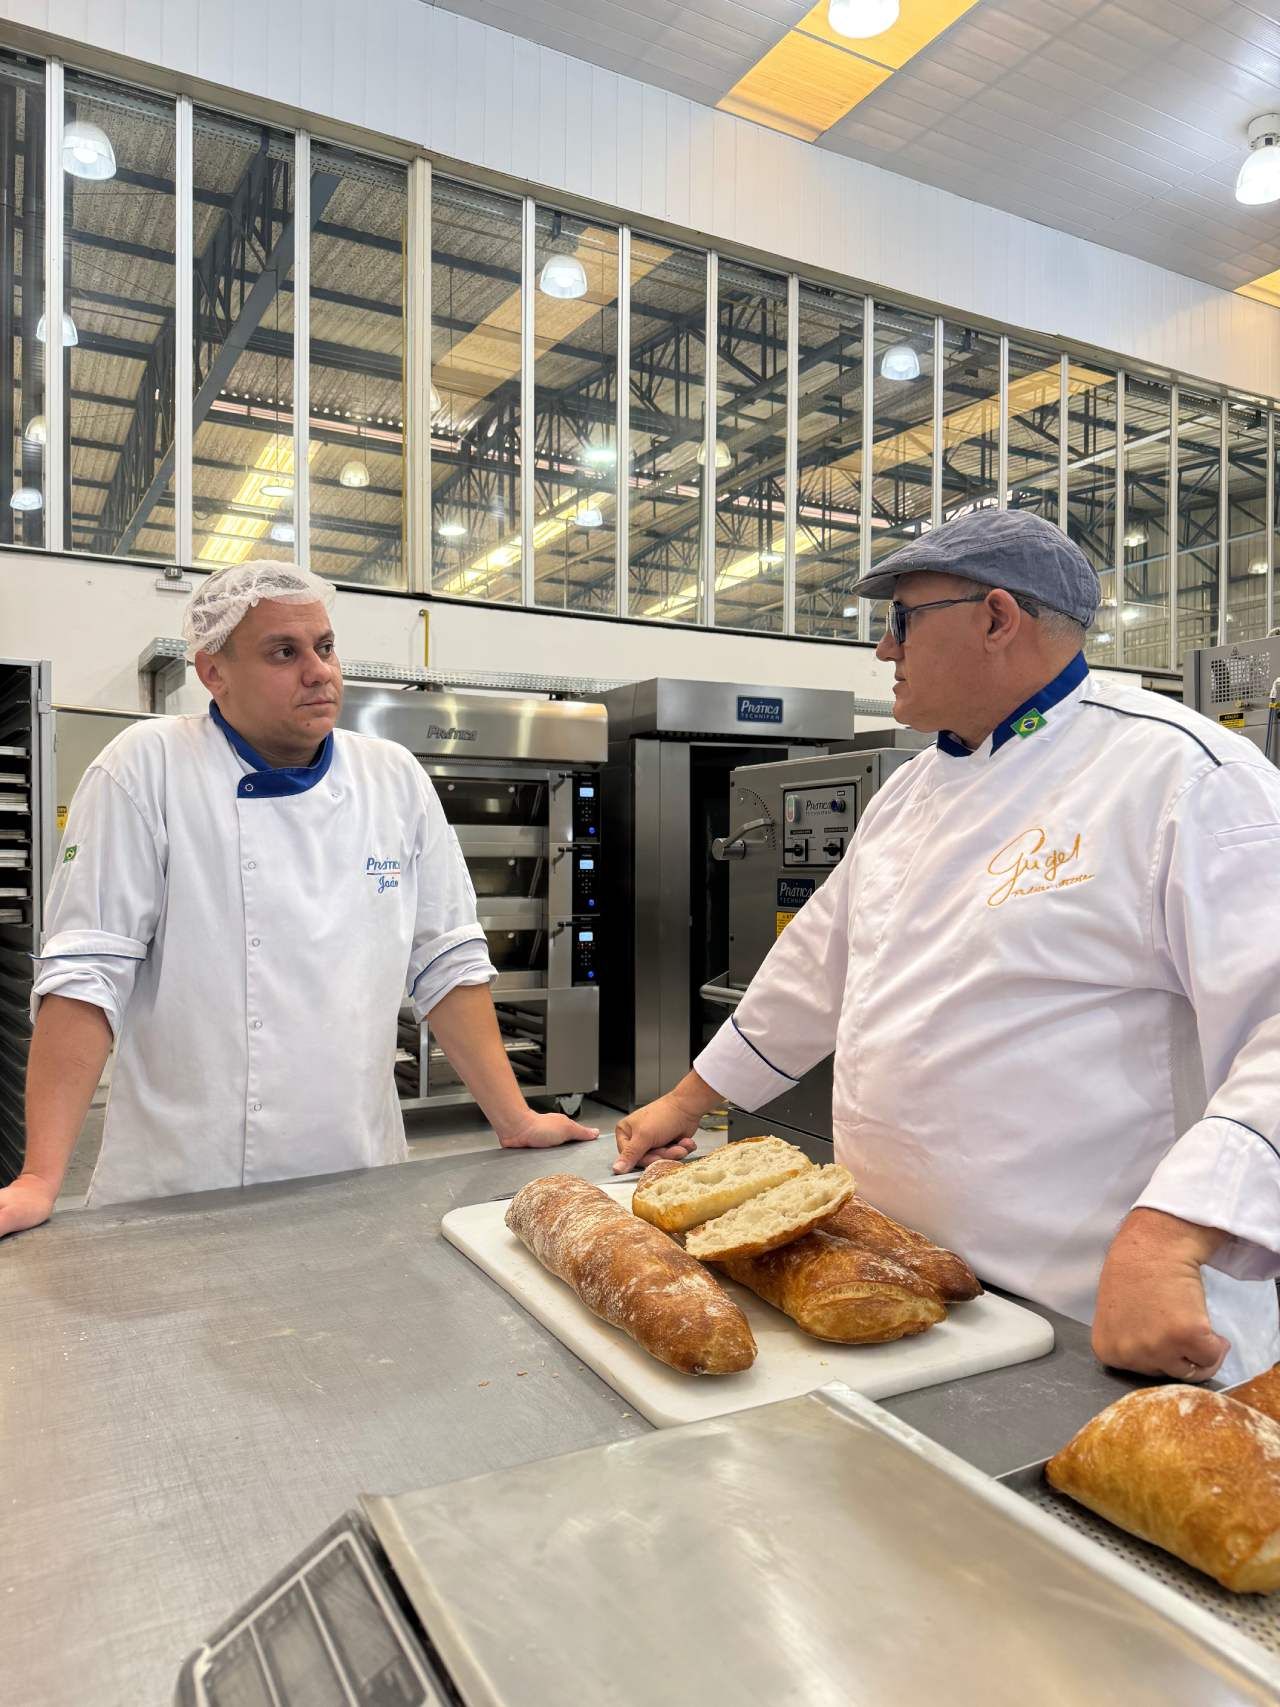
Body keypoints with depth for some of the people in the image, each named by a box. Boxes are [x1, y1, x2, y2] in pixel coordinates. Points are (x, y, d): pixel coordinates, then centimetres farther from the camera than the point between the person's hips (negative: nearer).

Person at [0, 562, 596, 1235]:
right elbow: (86, 972, -12)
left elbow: (447, 961, 3)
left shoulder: (396, 778, 2)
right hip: (182, 1197, -3)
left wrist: (515, 1120, 0)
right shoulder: (146, 769, -8)